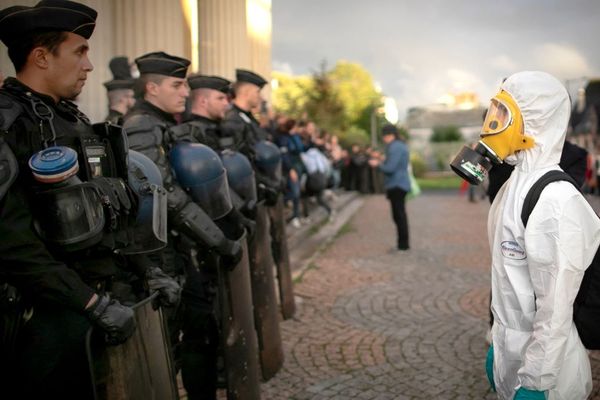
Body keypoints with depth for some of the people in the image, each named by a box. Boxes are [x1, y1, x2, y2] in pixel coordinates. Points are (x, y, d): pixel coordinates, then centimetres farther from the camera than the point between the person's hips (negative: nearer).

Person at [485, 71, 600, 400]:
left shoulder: (556, 200, -25)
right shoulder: (515, 184, 3)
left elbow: (556, 308, -24)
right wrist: (499, 340, 15)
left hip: (538, 356, -8)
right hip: (510, 345, 8)